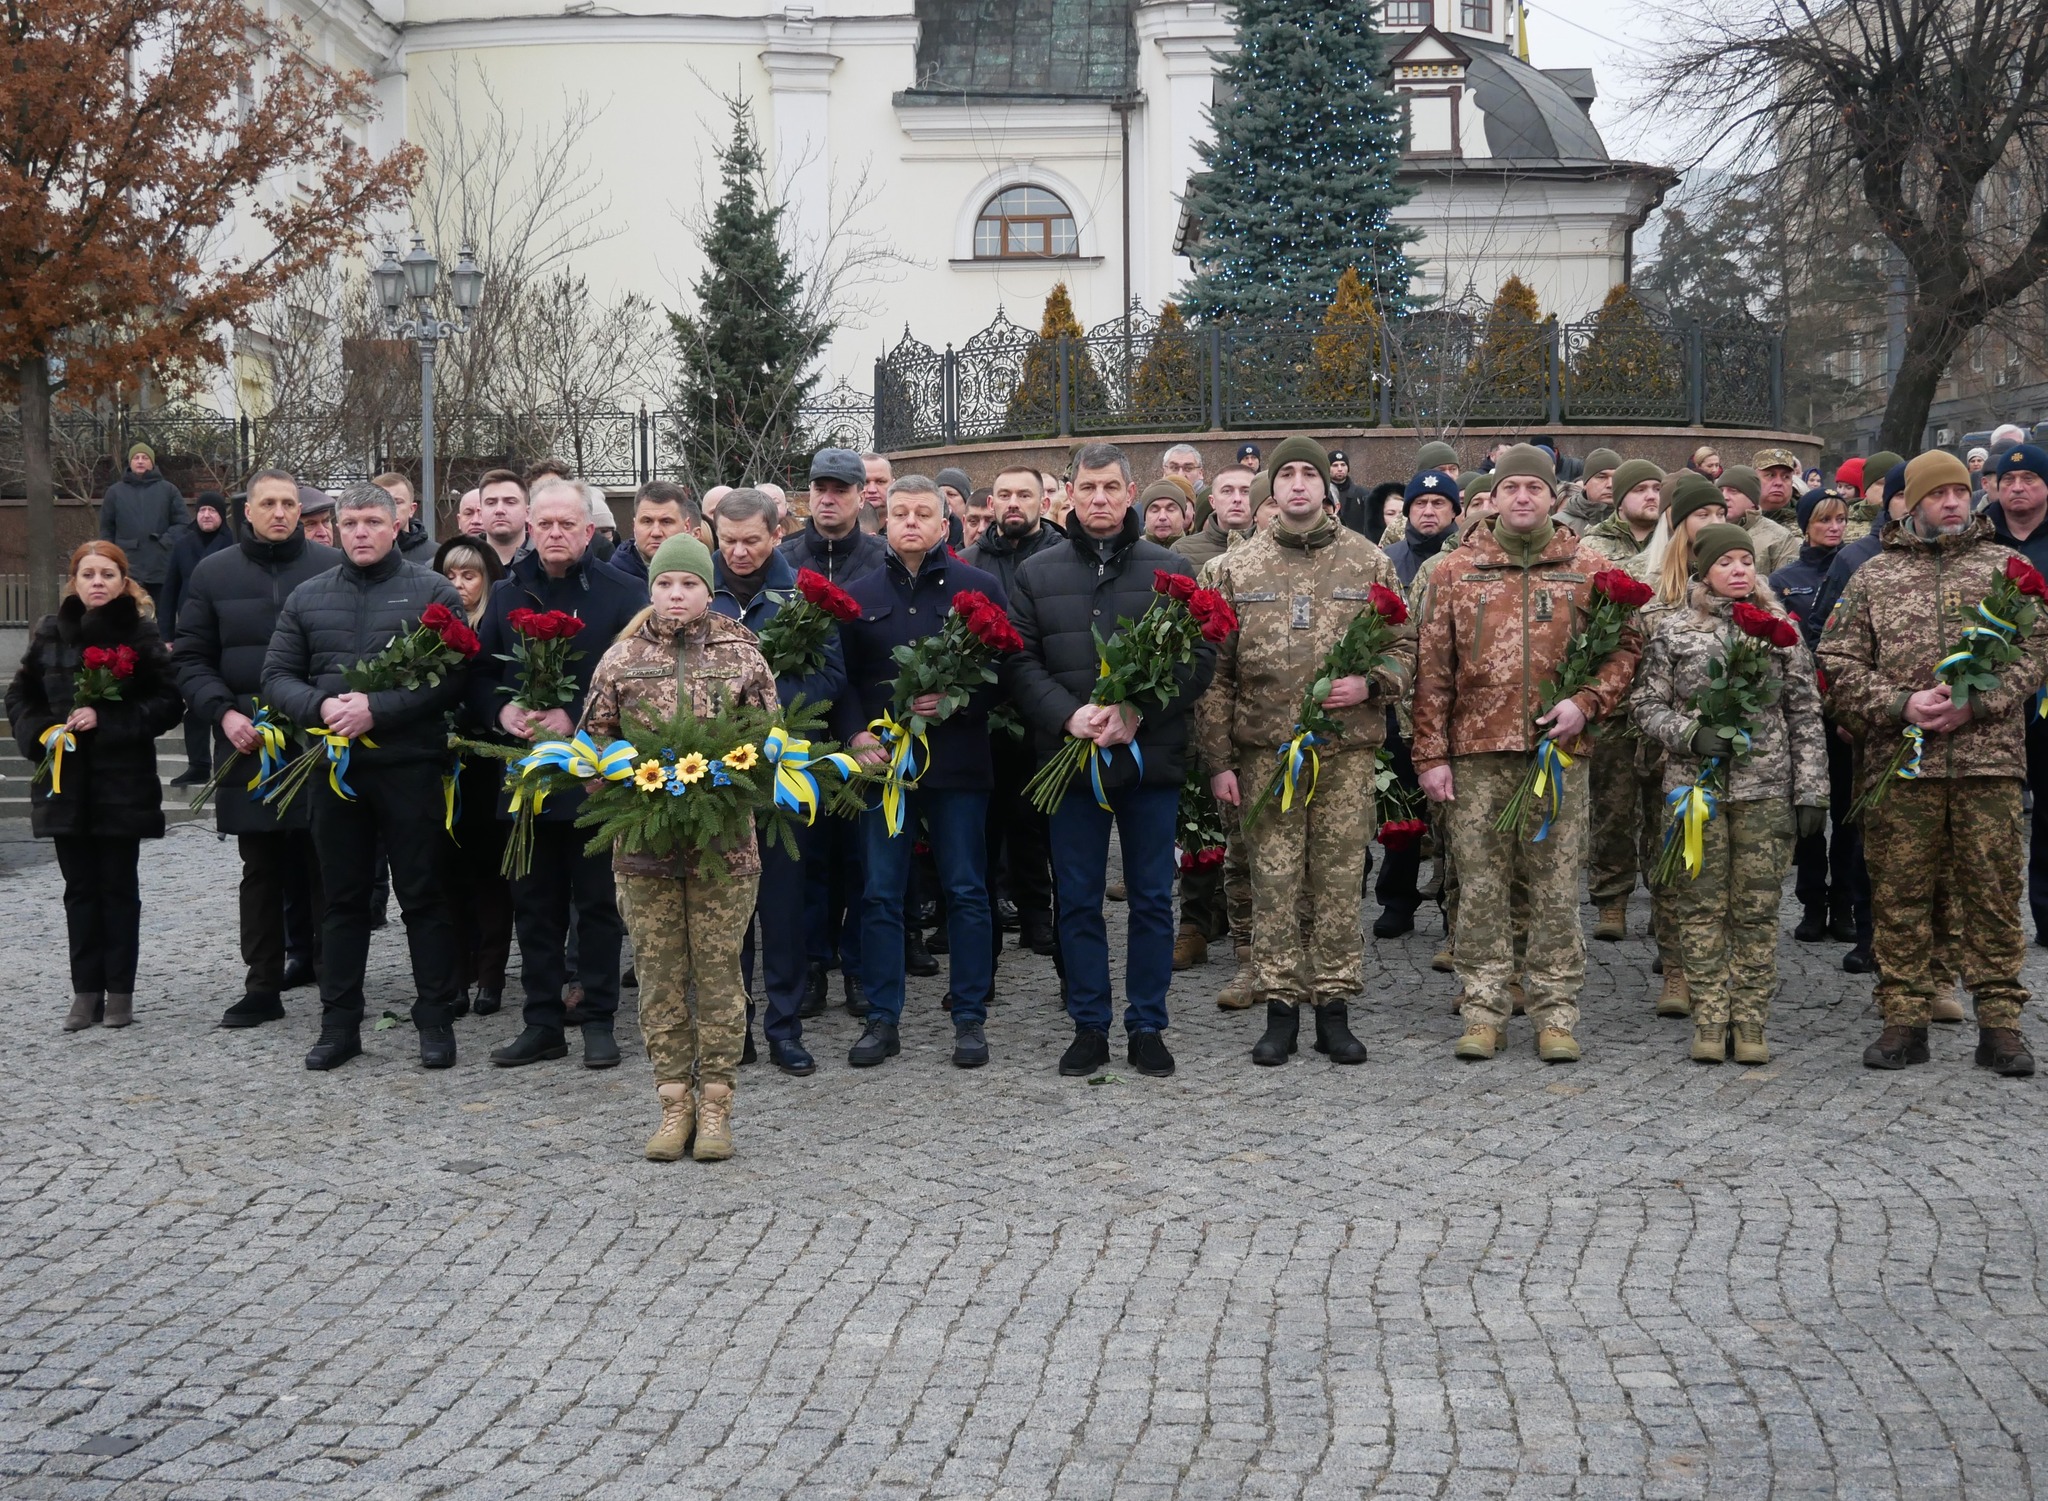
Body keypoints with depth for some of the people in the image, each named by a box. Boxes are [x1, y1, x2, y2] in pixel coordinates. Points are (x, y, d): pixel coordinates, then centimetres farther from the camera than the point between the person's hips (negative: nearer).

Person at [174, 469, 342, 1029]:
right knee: (260, 870, 10)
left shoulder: (333, 567, 0)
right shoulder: (213, 574, 8)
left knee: (326, 867, 2)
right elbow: (190, 658, 8)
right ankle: (263, 988, 17)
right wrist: (224, 713, -7)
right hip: (248, 746, 3)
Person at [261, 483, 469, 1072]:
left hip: (410, 765, -4)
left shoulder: (433, 593, -1)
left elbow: (453, 678, -10)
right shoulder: (308, 597, 12)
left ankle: (436, 1019, 10)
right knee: (342, 898, 10)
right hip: (334, 768, 4)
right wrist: (320, 705, -12)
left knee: (423, 896, 2)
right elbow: (278, 676, 9)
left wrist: (379, 709, -18)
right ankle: (339, 1023, 18)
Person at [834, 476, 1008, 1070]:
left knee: (966, 891, 4)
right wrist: (855, 735, -6)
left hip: (957, 760, -2)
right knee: (880, 894, 5)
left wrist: (956, 701, -13)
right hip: (880, 759, 2)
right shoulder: (858, 594, 10)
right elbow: (843, 677, 9)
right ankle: (882, 1020, 13)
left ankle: (971, 1017, 13)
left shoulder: (980, 588, 4)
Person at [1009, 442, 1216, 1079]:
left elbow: (1200, 658, -3)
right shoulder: (1038, 573, 7)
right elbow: (1019, 662, 0)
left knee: (1152, 899, 6)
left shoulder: (1170, 569, 4)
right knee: (1078, 900, 7)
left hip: (1152, 756, -1)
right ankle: (1089, 1027, 17)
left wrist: (1137, 713, -15)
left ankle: (1146, 1027, 17)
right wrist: (1069, 715, -16)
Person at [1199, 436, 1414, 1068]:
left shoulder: (1370, 563, 7)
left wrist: (1369, 684, -11)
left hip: (1348, 749, 0)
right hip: (1265, 750, 0)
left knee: (1340, 878, 3)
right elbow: (1215, 670, 5)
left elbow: (1404, 644, 11)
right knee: (1274, 879, 2)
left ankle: (1334, 1006, 13)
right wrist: (1219, 760, 0)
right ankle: (1280, 1008, 10)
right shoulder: (1236, 568, 6)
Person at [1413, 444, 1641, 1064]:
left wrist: (1587, 703, -7)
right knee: (1480, 886, 4)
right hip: (1476, 754, 0)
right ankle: (1484, 1009, 13)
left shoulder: (1588, 569, 7)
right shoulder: (1454, 571, 7)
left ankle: (1556, 1013, 11)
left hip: (1559, 751, 0)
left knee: (1556, 889, 3)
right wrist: (1431, 753, -1)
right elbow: (1432, 668, 5)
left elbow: (1624, 645, 10)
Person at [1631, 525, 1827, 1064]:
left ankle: (1751, 1021, 9)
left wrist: (1811, 791, 2)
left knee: (1758, 907, 1)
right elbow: (1645, 704, 6)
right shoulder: (1673, 630, 4)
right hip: (1696, 781, 0)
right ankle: (1710, 1019, 9)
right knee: (1702, 905, 1)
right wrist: (1691, 734, -12)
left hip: (1766, 786, 1)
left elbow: (1805, 714, 7)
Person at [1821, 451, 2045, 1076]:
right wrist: (1901, 705, -9)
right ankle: (1903, 1019, 11)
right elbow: (1838, 664, 6)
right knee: (1901, 894, 3)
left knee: (1993, 891, 1)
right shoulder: (1874, 577, 12)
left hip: (1988, 761, 0)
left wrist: (1975, 702, -11)